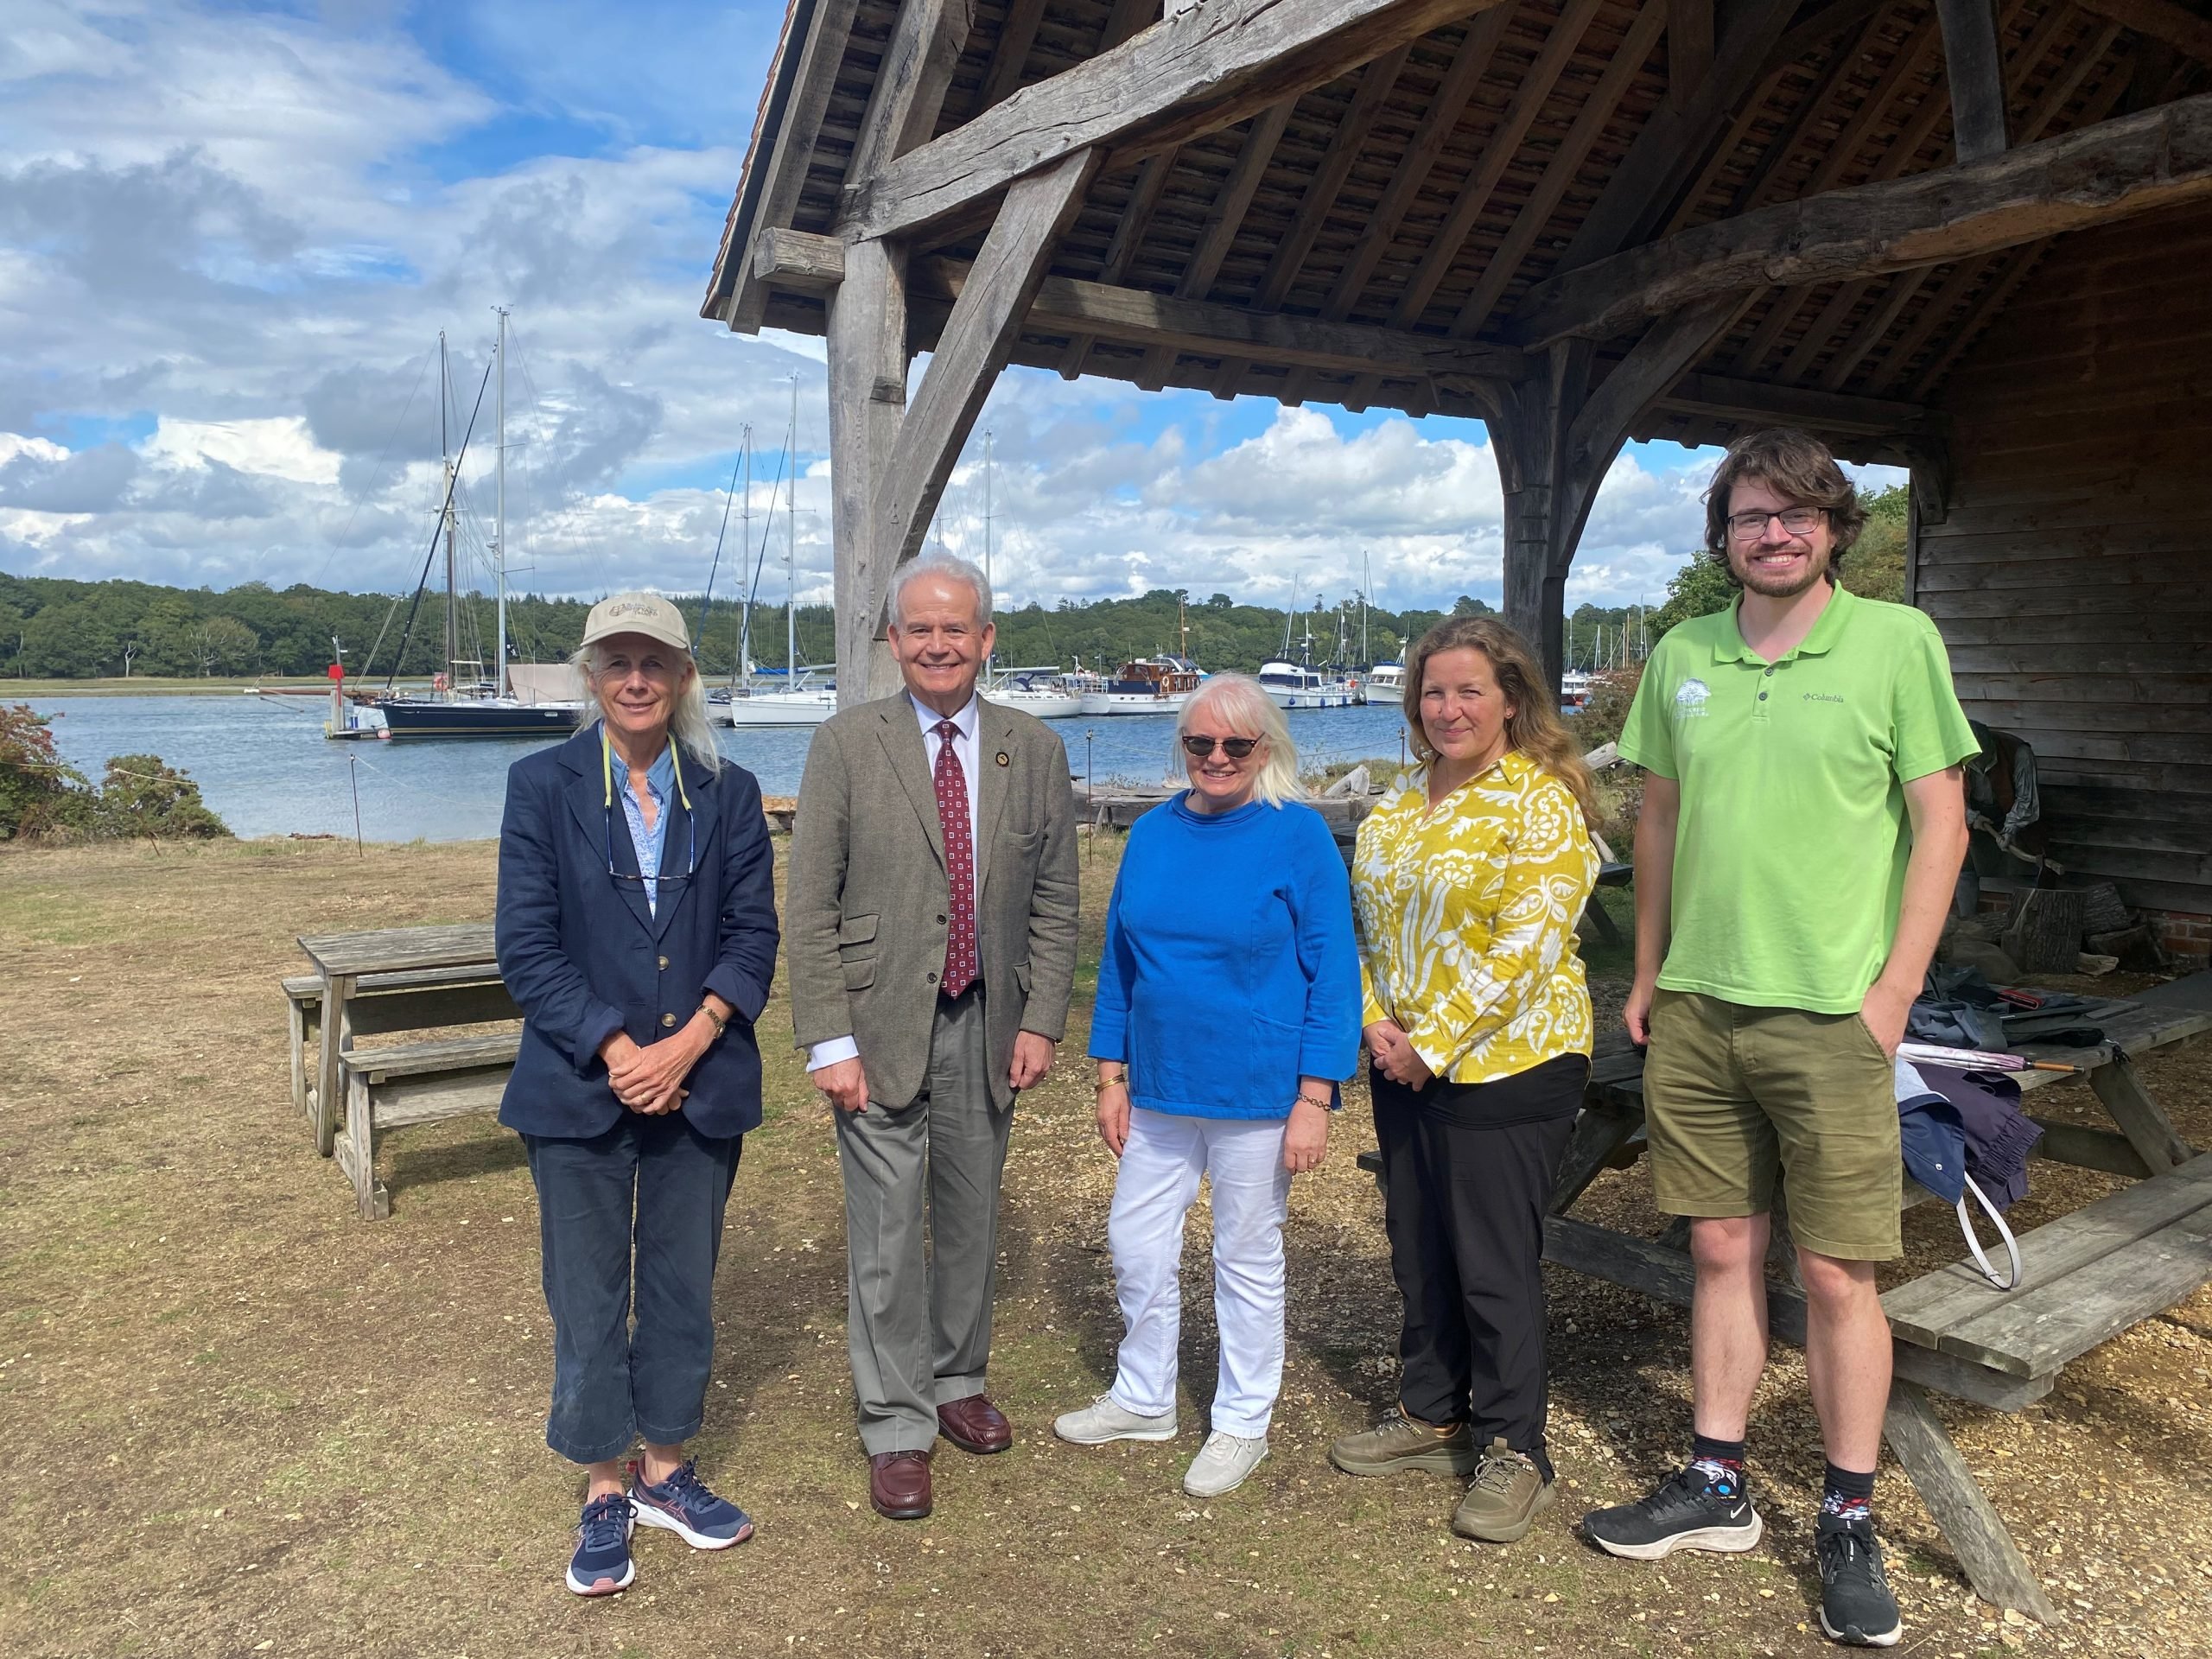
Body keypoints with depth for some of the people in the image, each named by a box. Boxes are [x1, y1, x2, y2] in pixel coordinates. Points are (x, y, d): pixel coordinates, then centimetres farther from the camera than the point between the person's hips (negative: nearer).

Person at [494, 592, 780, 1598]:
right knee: (587, 1298, 9)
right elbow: (527, 948, -8)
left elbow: (753, 937, -2)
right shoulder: (543, 786, -4)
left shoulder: (728, 794, 1)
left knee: (683, 1288, 14)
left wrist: (686, 1046, -14)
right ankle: (602, 1493, 27)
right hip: (580, 1090, -2)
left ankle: (666, 1471, 33)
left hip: (700, 1088, 2)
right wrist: (616, 1052, -16)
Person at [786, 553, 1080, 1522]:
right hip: (881, 1025, -3)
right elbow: (810, 907, -7)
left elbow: (1055, 901, 6)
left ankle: (958, 1381, 38)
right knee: (886, 1234, 3)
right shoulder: (847, 744, -5)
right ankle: (897, 1427, 20)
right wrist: (829, 1041, -12)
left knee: (972, 1221, 16)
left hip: (988, 1026, 3)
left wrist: (1041, 1021, -1)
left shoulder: (1033, 751, 3)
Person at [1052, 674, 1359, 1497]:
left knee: (1247, 1258, 11)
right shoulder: (1153, 834, 2)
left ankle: (1243, 1423, 30)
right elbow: (1118, 959, 8)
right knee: (1137, 1244, 14)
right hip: (1160, 1088, 5)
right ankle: (1144, 1398, 36)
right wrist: (1112, 1076, 6)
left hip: (1256, 1091, -5)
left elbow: (1332, 970, -11)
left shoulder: (1299, 836, -11)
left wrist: (1314, 1098, -14)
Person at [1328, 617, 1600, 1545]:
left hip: (1504, 1066, -7)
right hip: (1402, 1064, 7)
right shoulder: (1402, 803, 11)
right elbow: (1363, 920, 12)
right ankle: (1430, 1415, 34)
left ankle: (1512, 1452, 19)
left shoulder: (1540, 804, -12)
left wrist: (1434, 1044, -17)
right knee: (1417, 1248, 17)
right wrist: (1374, 1020, -3)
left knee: (1495, 1262, 2)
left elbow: (1524, 948, -18)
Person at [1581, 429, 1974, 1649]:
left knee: (1837, 1274, 4)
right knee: (1722, 1249, 13)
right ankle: (1716, 1487, 27)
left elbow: (1941, 821, -4)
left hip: (1829, 1012, -3)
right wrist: (1647, 972, 12)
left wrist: (1894, 987, -9)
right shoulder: (1680, 657, 7)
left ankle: (1849, 1524, 21)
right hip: (1696, 1007, 4)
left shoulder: (1897, 642, -4)